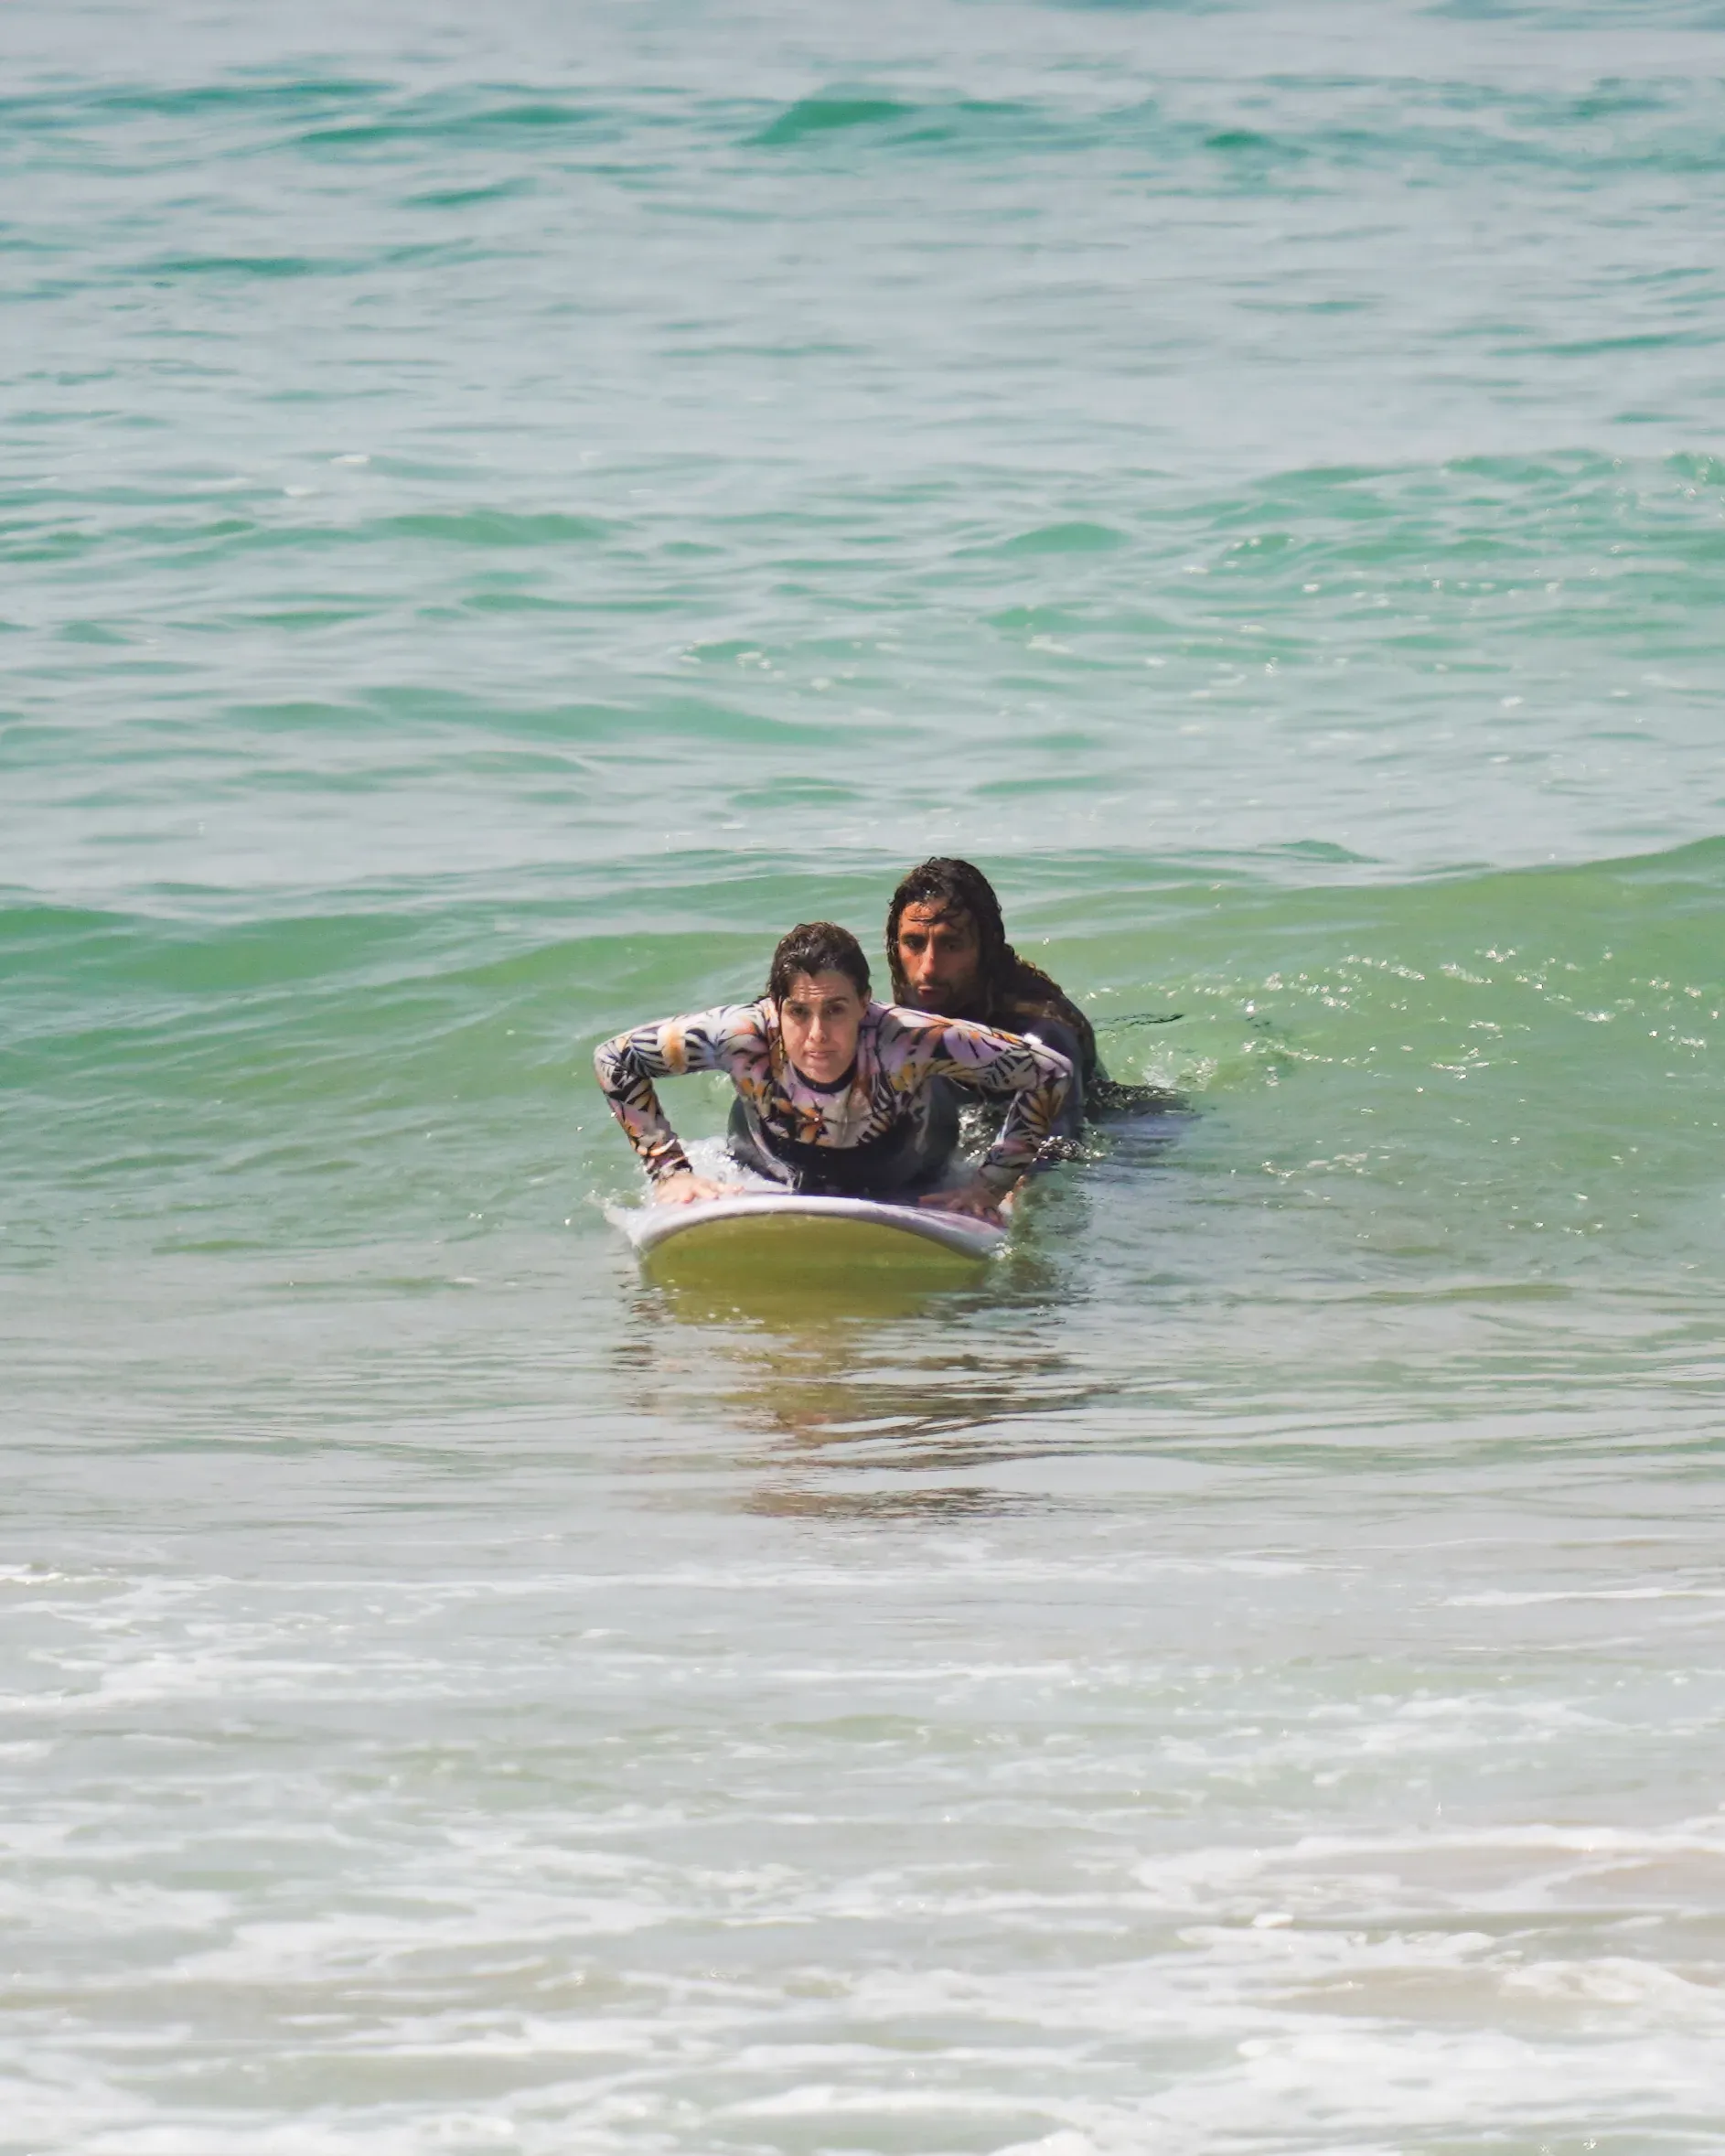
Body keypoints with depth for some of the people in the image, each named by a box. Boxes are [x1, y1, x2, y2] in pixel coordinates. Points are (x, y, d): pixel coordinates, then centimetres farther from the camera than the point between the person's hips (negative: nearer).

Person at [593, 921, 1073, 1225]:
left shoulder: (905, 1043, -41)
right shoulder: (745, 1038, -38)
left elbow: (1050, 1075, -31)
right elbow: (614, 1060, -22)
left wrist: (991, 1186, -31)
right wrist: (669, 1173, -25)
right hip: (774, 1184, 0)